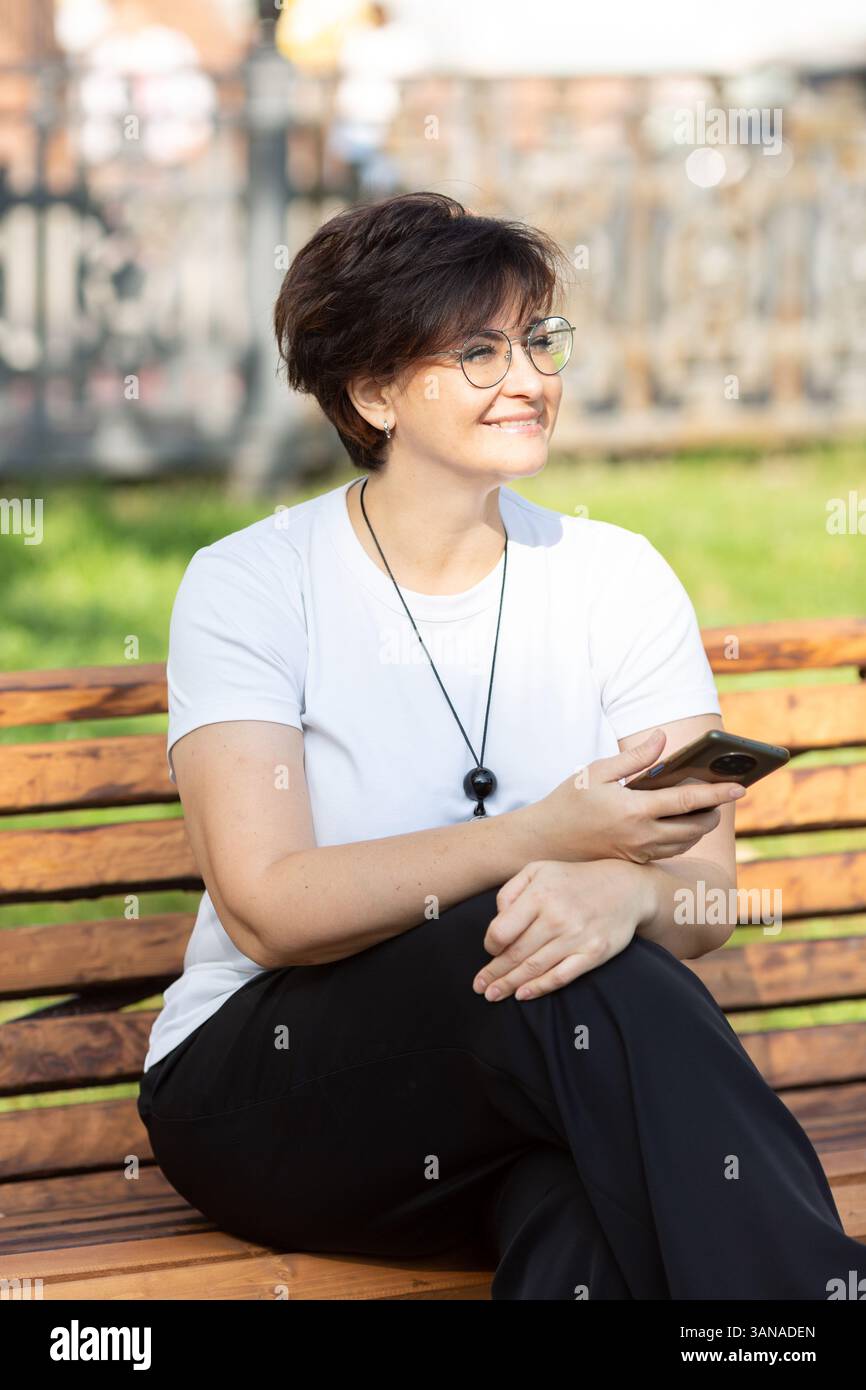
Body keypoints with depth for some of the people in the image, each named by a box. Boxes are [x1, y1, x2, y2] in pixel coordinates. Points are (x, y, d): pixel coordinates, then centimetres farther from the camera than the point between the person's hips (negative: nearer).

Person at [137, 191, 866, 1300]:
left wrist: (627, 889, -29)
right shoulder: (248, 586, -3)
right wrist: (547, 837, -27)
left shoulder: (619, 578, 6)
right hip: (262, 1083, -2)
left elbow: (705, 910, -3)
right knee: (597, 988, -33)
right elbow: (266, 909, -16)